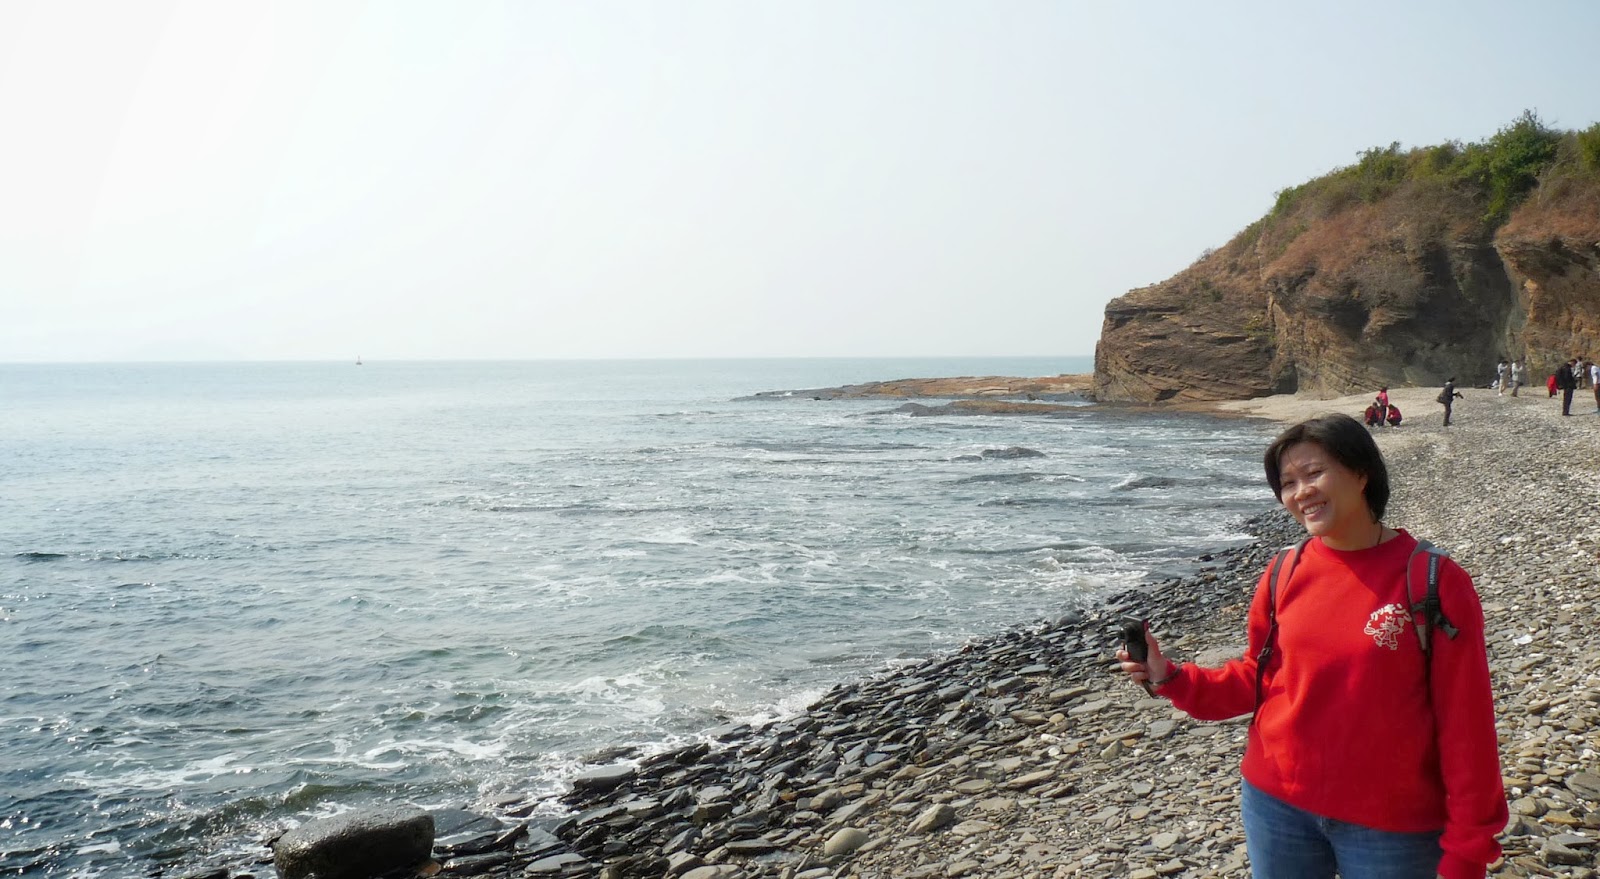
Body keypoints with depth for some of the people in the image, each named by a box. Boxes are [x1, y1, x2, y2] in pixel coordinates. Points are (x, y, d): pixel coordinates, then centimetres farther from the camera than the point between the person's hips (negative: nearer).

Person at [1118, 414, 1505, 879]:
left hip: (1391, 822, -3)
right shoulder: (1284, 576, -1)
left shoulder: (1434, 580, -12)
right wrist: (1172, 679, -6)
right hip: (1277, 802, 3)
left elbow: (1464, 722, -9)